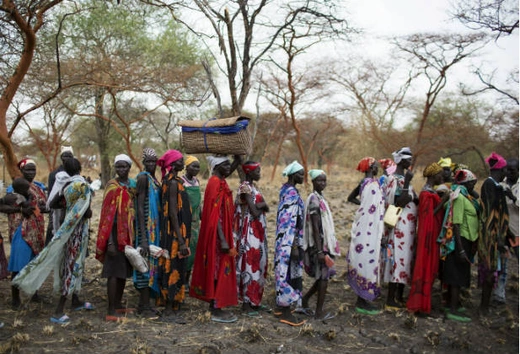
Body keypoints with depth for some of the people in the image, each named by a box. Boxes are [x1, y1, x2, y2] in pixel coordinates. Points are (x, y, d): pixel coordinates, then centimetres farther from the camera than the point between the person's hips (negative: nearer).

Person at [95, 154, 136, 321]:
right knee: (114, 271, -5)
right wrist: (110, 241, -19)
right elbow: (107, 214, -13)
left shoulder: (132, 184, 10)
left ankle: (118, 304, 25)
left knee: (124, 270, 13)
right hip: (116, 232, -7)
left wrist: (133, 234, 12)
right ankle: (111, 311, -1)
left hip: (129, 232, 7)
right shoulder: (112, 186, -9)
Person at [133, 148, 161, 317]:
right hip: (146, 227, -9)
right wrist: (143, 237, -22)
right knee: (147, 262, -3)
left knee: (151, 262, 12)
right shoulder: (143, 178, -12)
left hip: (154, 227, 9)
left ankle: (144, 303, 22)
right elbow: (140, 207, -17)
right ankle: (144, 306, 6)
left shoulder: (153, 178, 14)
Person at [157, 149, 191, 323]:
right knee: (174, 269, -3)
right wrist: (181, 240, -22)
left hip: (177, 231, 10)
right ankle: (169, 311, 6)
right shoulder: (173, 182, -15)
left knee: (174, 268, 13)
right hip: (175, 232, -10)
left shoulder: (173, 181, 13)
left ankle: (171, 307, 22)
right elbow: (173, 212, -20)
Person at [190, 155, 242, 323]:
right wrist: (223, 240, -24)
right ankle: (216, 311, 5)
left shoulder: (219, 181, 10)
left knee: (217, 269, 14)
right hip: (218, 235, -10)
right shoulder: (215, 184, -17)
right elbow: (215, 214, -22)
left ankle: (215, 305, 24)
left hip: (220, 234, 10)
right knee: (219, 270, -3)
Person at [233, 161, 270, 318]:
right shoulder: (245, 188, -14)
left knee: (258, 266, 13)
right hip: (250, 233, -9)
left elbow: (263, 208, 5)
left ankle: (255, 301, 23)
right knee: (250, 266, -4)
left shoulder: (253, 186, 13)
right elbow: (255, 213, -21)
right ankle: (246, 304, 4)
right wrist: (262, 206, -3)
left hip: (258, 233, 9)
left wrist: (260, 205, -15)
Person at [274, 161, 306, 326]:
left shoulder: (286, 190, 11)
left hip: (283, 240, 10)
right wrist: (295, 246, -21)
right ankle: (285, 312, 5)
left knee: (284, 272, 16)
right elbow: (290, 222, -22)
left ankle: (282, 306, 27)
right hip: (290, 241, -10)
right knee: (289, 273, -3)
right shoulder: (292, 193, -18)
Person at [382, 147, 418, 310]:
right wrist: (406, 183, -24)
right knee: (398, 259, -8)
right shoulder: (394, 179, -12)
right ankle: (390, 301, -2)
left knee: (405, 259, 12)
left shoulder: (403, 177, 17)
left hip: (408, 227, 10)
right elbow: (400, 202, -22)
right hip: (399, 227, -10)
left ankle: (399, 297, 22)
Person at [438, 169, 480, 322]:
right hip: (460, 240, -9)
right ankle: (453, 311, 0)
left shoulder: (465, 197, 13)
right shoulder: (459, 197, -16)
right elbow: (456, 224, -21)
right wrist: (460, 249, -25)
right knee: (458, 275, -5)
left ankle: (454, 304, 28)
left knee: (455, 275, 17)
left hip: (465, 240, 9)